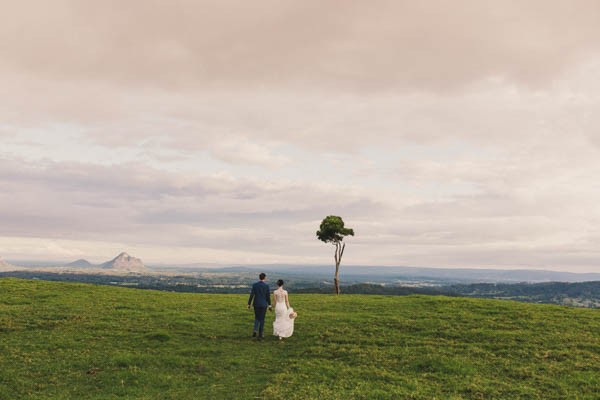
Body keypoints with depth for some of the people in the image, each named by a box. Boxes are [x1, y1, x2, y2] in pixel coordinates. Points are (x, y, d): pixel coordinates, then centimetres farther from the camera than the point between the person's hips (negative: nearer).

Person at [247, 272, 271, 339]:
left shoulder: (254, 285, -4)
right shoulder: (266, 286, -8)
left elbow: (252, 295, -5)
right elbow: (268, 296, -6)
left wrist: (249, 304, 2)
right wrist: (269, 305, 3)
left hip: (256, 304, 2)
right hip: (263, 304, -2)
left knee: (257, 318, 19)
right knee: (262, 319, 7)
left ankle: (255, 330, -3)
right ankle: (260, 334, 6)